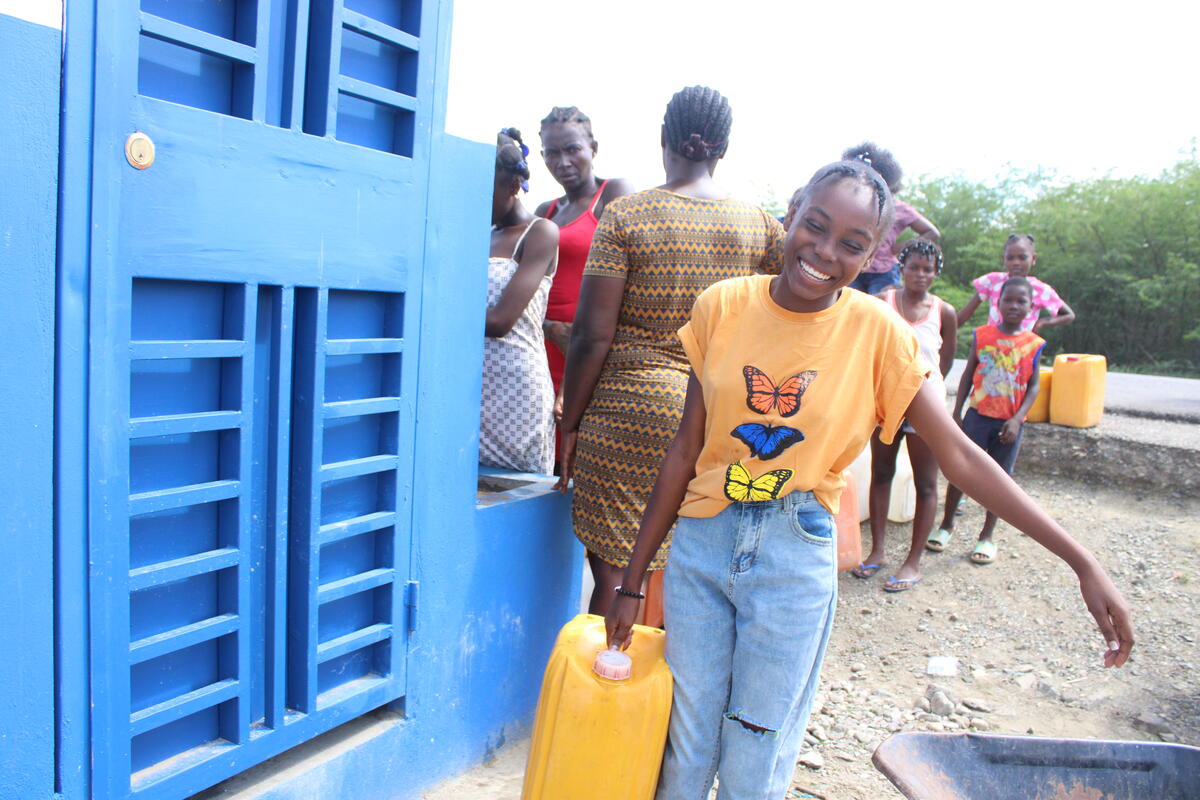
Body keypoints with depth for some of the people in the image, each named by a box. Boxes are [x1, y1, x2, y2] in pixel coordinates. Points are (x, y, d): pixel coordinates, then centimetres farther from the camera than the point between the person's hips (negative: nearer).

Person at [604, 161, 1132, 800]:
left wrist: (1081, 562, -10)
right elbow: (687, 448, -1)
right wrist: (632, 580, 2)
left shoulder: (877, 332, -8)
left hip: (796, 561, -1)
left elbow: (960, 454, -6)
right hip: (701, 541, 2)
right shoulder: (724, 305, -5)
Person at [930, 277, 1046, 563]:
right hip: (978, 414, 0)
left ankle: (987, 536, 20)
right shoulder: (982, 335, 1)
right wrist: (957, 412, 1)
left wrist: (1017, 419, -12)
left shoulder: (1033, 344, -1)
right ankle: (947, 525, 19)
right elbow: (968, 374, 4)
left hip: (1010, 421, 0)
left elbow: (1033, 386, 0)